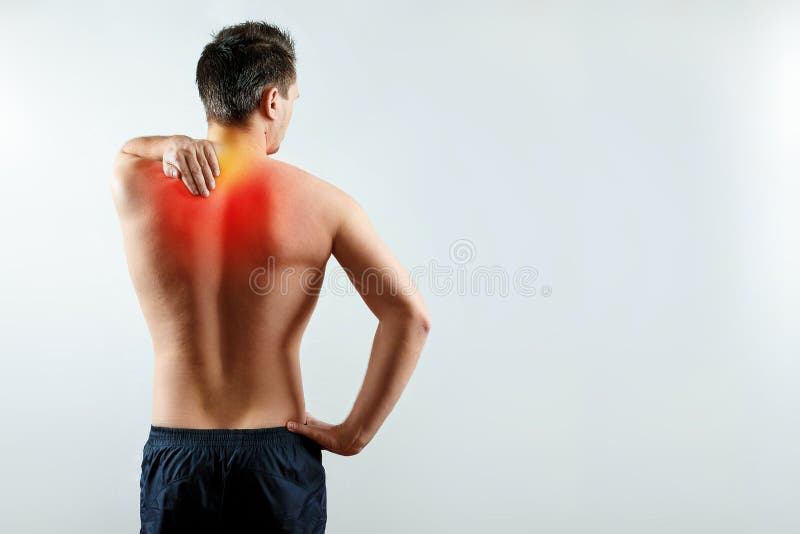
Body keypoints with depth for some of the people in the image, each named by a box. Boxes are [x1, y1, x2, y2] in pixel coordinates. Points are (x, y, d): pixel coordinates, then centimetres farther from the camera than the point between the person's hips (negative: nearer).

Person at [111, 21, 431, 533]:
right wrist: (354, 433, -11)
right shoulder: (323, 203, -10)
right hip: (281, 459, -1)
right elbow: (410, 315, -16)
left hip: (176, 458, 1)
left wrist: (174, 144, -2)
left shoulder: (133, 186, -6)